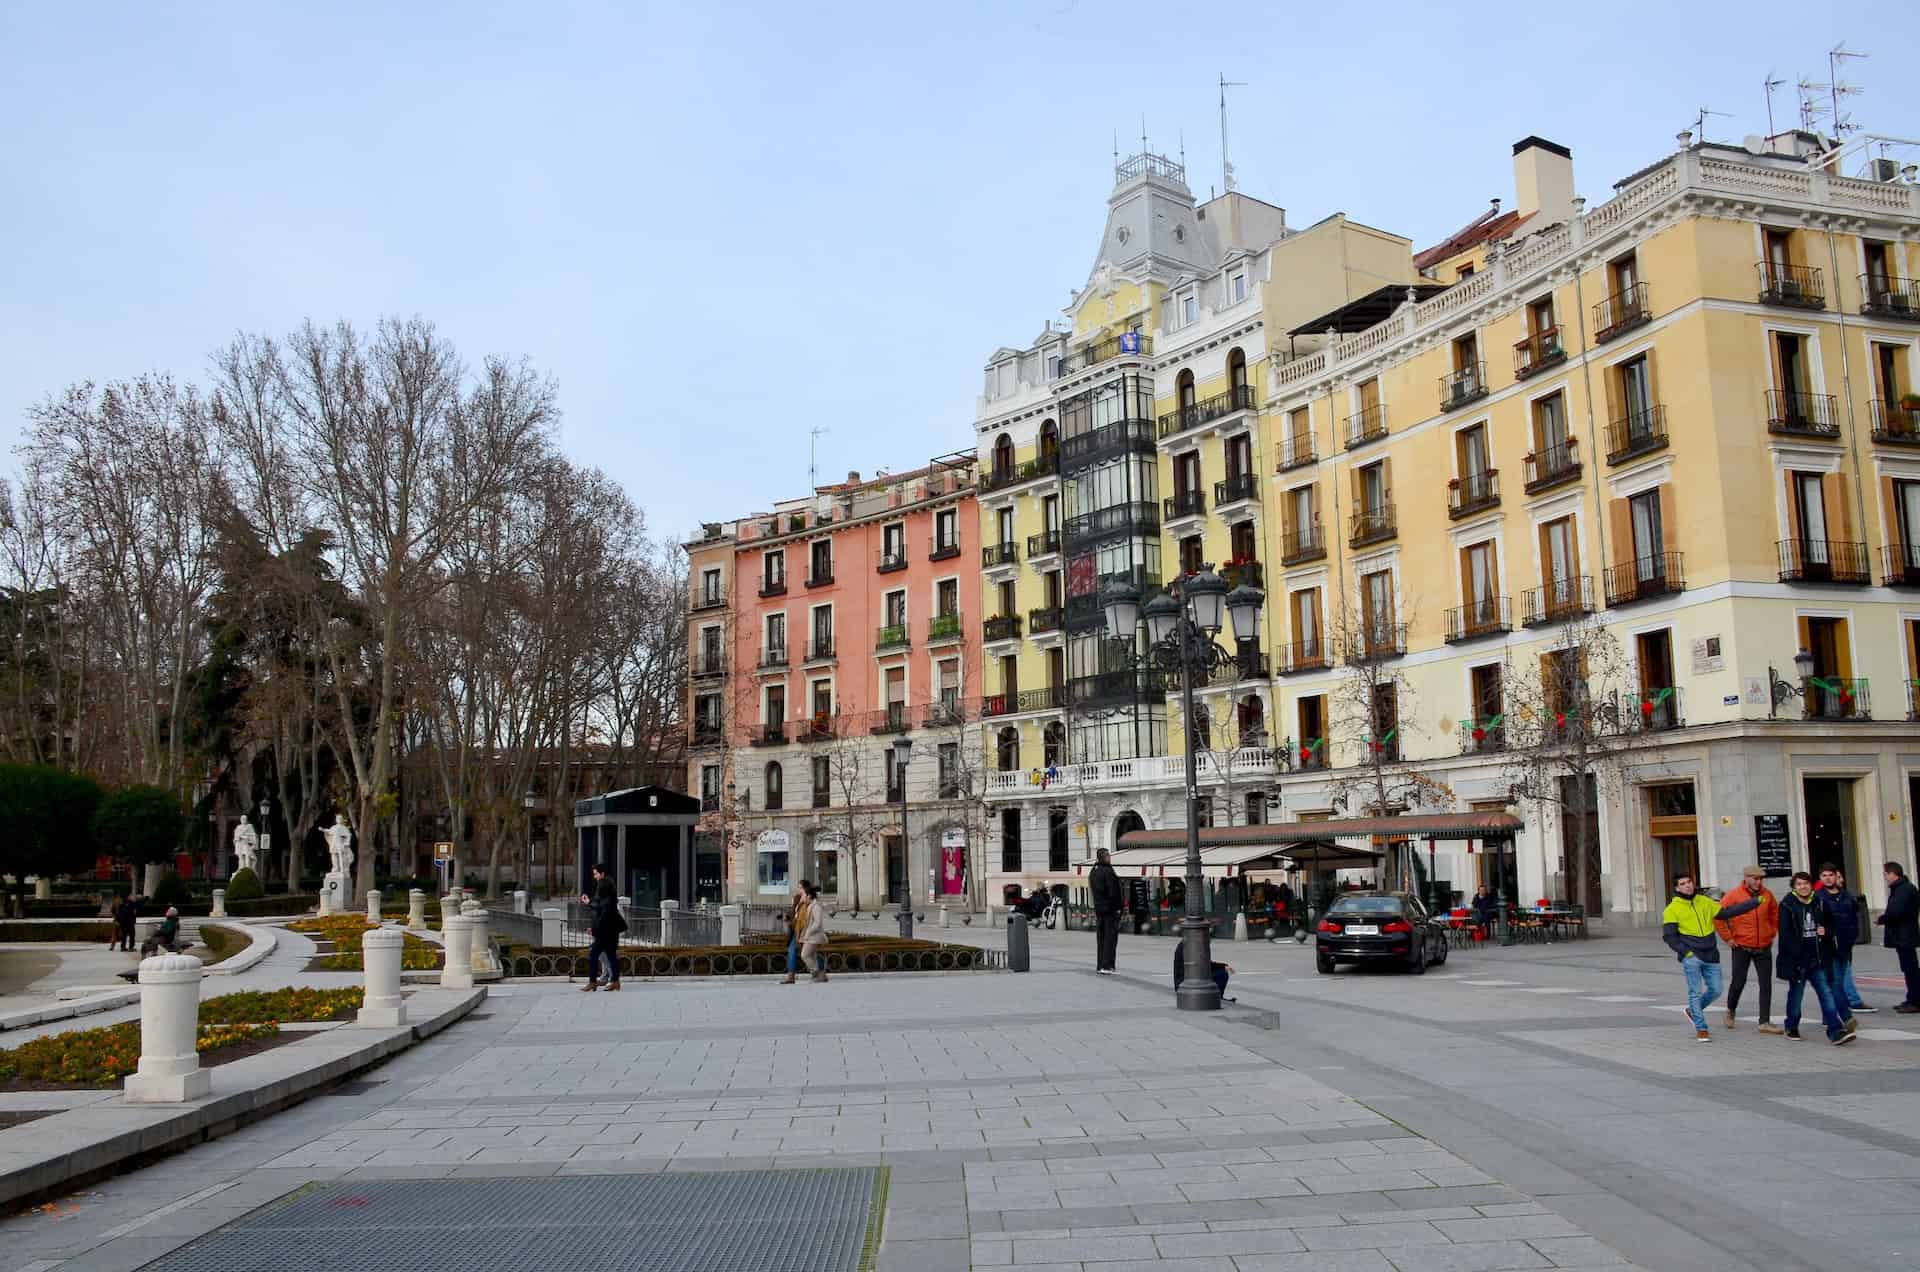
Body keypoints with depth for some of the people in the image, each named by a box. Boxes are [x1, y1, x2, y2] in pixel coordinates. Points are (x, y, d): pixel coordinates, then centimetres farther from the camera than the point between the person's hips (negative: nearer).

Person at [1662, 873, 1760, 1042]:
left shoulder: (1704, 902, 10)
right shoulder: (1672, 909, -4)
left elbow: (1727, 912, 13)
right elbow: (1669, 936, -4)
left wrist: (1755, 902, 10)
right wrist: (1685, 951, -14)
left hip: (1710, 956, 5)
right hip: (1691, 957, -5)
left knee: (1716, 990, 8)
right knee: (1695, 992, -4)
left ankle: (1693, 1011, 31)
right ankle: (1701, 1029, 6)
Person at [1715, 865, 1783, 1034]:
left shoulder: (1767, 895, 3)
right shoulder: (1734, 895, -10)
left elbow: (1775, 914, 21)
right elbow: (1718, 916, -8)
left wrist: (1772, 933, 12)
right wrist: (1727, 938, -8)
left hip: (1764, 948, 3)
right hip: (1742, 948, -3)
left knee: (1766, 985, 0)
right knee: (1739, 982, 4)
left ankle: (1765, 1022, 5)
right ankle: (1730, 1011, 31)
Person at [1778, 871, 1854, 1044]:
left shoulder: (1820, 903, 7)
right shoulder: (1787, 905, -7)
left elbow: (1830, 924, 21)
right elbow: (1785, 934, -12)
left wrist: (1825, 930, -3)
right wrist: (1797, 955, -19)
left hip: (1818, 959, 4)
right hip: (1797, 960, -3)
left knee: (1826, 993, -4)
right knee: (1796, 993, 8)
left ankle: (1836, 1031, -8)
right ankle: (1792, 1028, 25)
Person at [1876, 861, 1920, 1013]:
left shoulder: (1904, 889, -18)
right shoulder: (1901, 888, 14)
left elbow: (1896, 912, -25)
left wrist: (1880, 919, -10)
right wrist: (1885, 915, 7)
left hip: (1904, 937, -11)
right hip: (1903, 936, 11)